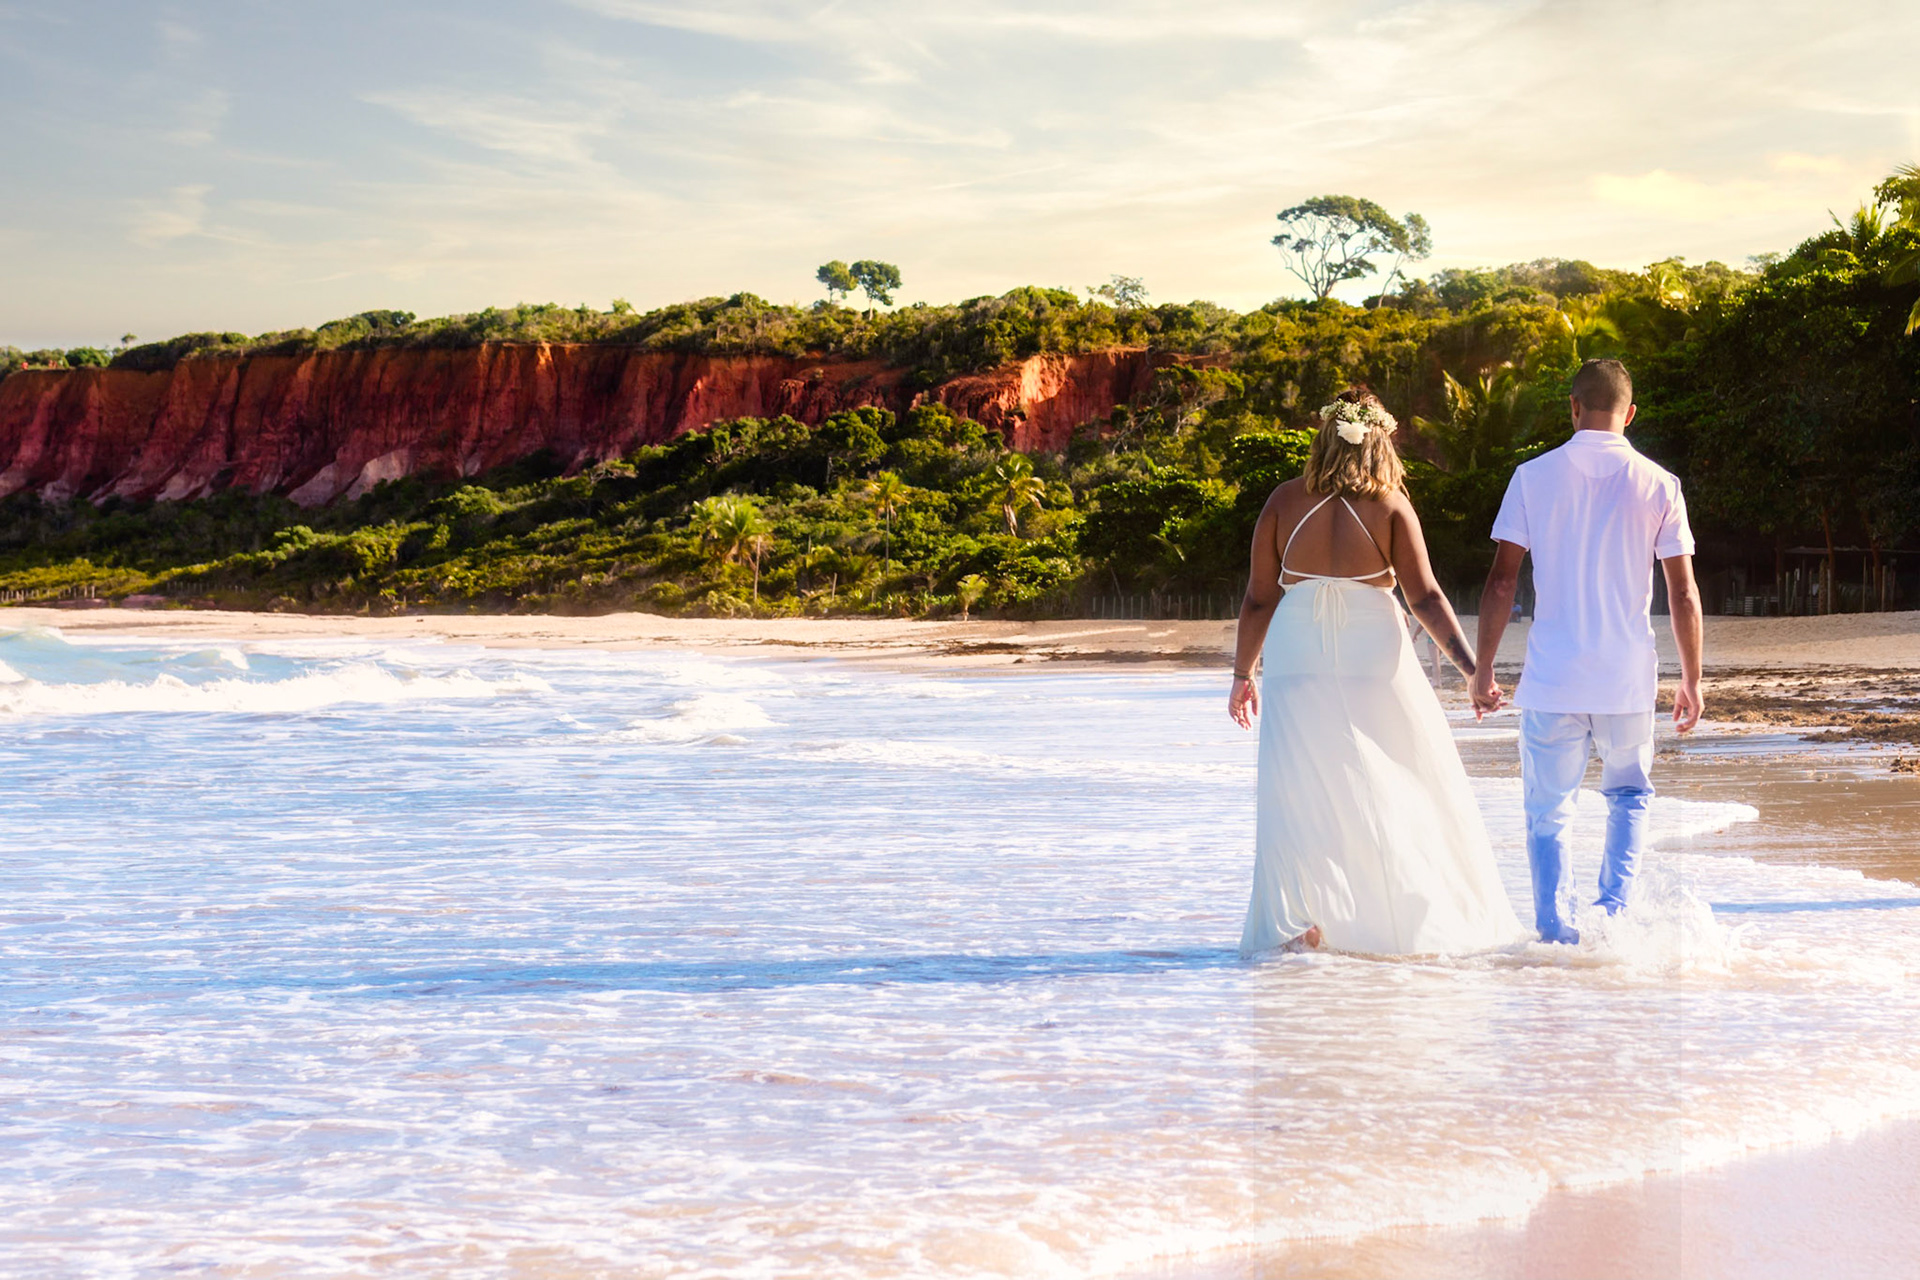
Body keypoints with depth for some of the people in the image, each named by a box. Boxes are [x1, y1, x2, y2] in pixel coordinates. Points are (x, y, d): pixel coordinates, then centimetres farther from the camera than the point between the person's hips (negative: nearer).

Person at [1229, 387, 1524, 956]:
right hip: (1374, 662, -1)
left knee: (1301, 798, 5)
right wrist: (1470, 665, -7)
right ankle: (1430, 918, 21)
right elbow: (1426, 597, -8)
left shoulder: (1284, 502, -1)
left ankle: (1299, 923, -7)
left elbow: (1259, 599, 2)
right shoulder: (1390, 506, -3)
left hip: (1298, 667, 1)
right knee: (1407, 792, 13)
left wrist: (1243, 674, 12)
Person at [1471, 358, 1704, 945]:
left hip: (1552, 678, -1)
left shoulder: (1534, 477, -1)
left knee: (1548, 813, 10)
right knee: (1629, 795, 22)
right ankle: (1613, 914, 9)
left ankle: (1556, 932, -1)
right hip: (1629, 677, 1)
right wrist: (1692, 681, 8)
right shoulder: (1659, 485, 0)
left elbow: (1502, 581, -3)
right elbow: (1683, 594, 0)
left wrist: (1482, 669, 3)